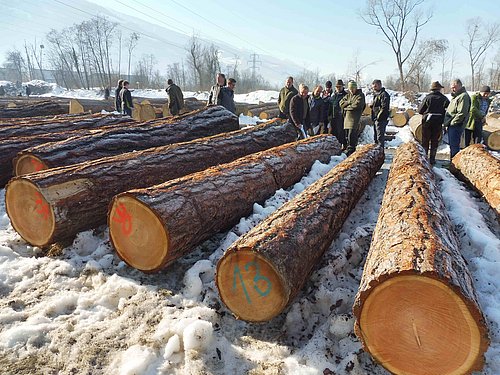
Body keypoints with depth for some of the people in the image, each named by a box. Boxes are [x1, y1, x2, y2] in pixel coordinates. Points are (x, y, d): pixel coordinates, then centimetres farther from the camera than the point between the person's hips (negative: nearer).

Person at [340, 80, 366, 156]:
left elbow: (357, 105, -14)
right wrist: (349, 102, -7)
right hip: (347, 117, 7)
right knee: (347, 136, 8)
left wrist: (346, 107, -4)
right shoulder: (348, 95, 20)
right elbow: (341, 103, 10)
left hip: (354, 118, -7)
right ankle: (351, 149, 18)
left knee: (351, 136, -14)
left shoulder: (360, 95, 0)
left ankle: (350, 151, -11)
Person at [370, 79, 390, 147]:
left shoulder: (384, 94, -11)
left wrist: (378, 116, -19)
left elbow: (384, 107, -19)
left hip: (381, 119, -10)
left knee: (380, 136, -10)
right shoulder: (376, 94, 19)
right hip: (376, 119, 10)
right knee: (375, 136, 16)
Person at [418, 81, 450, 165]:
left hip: (427, 121, -1)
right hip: (438, 122, 1)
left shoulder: (427, 98, -6)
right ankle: (432, 159, 11)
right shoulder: (444, 98, -3)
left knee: (425, 140, 9)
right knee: (435, 141, 10)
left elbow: (420, 111, -6)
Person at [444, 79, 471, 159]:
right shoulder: (455, 96, 19)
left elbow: (461, 113, -21)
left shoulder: (463, 96, -13)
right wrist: (447, 123, 14)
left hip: (456, 126, -10)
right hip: (452, 126, 10)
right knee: (452, 145, 17)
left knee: (454, 146, -6)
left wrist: (452, 122, -16)